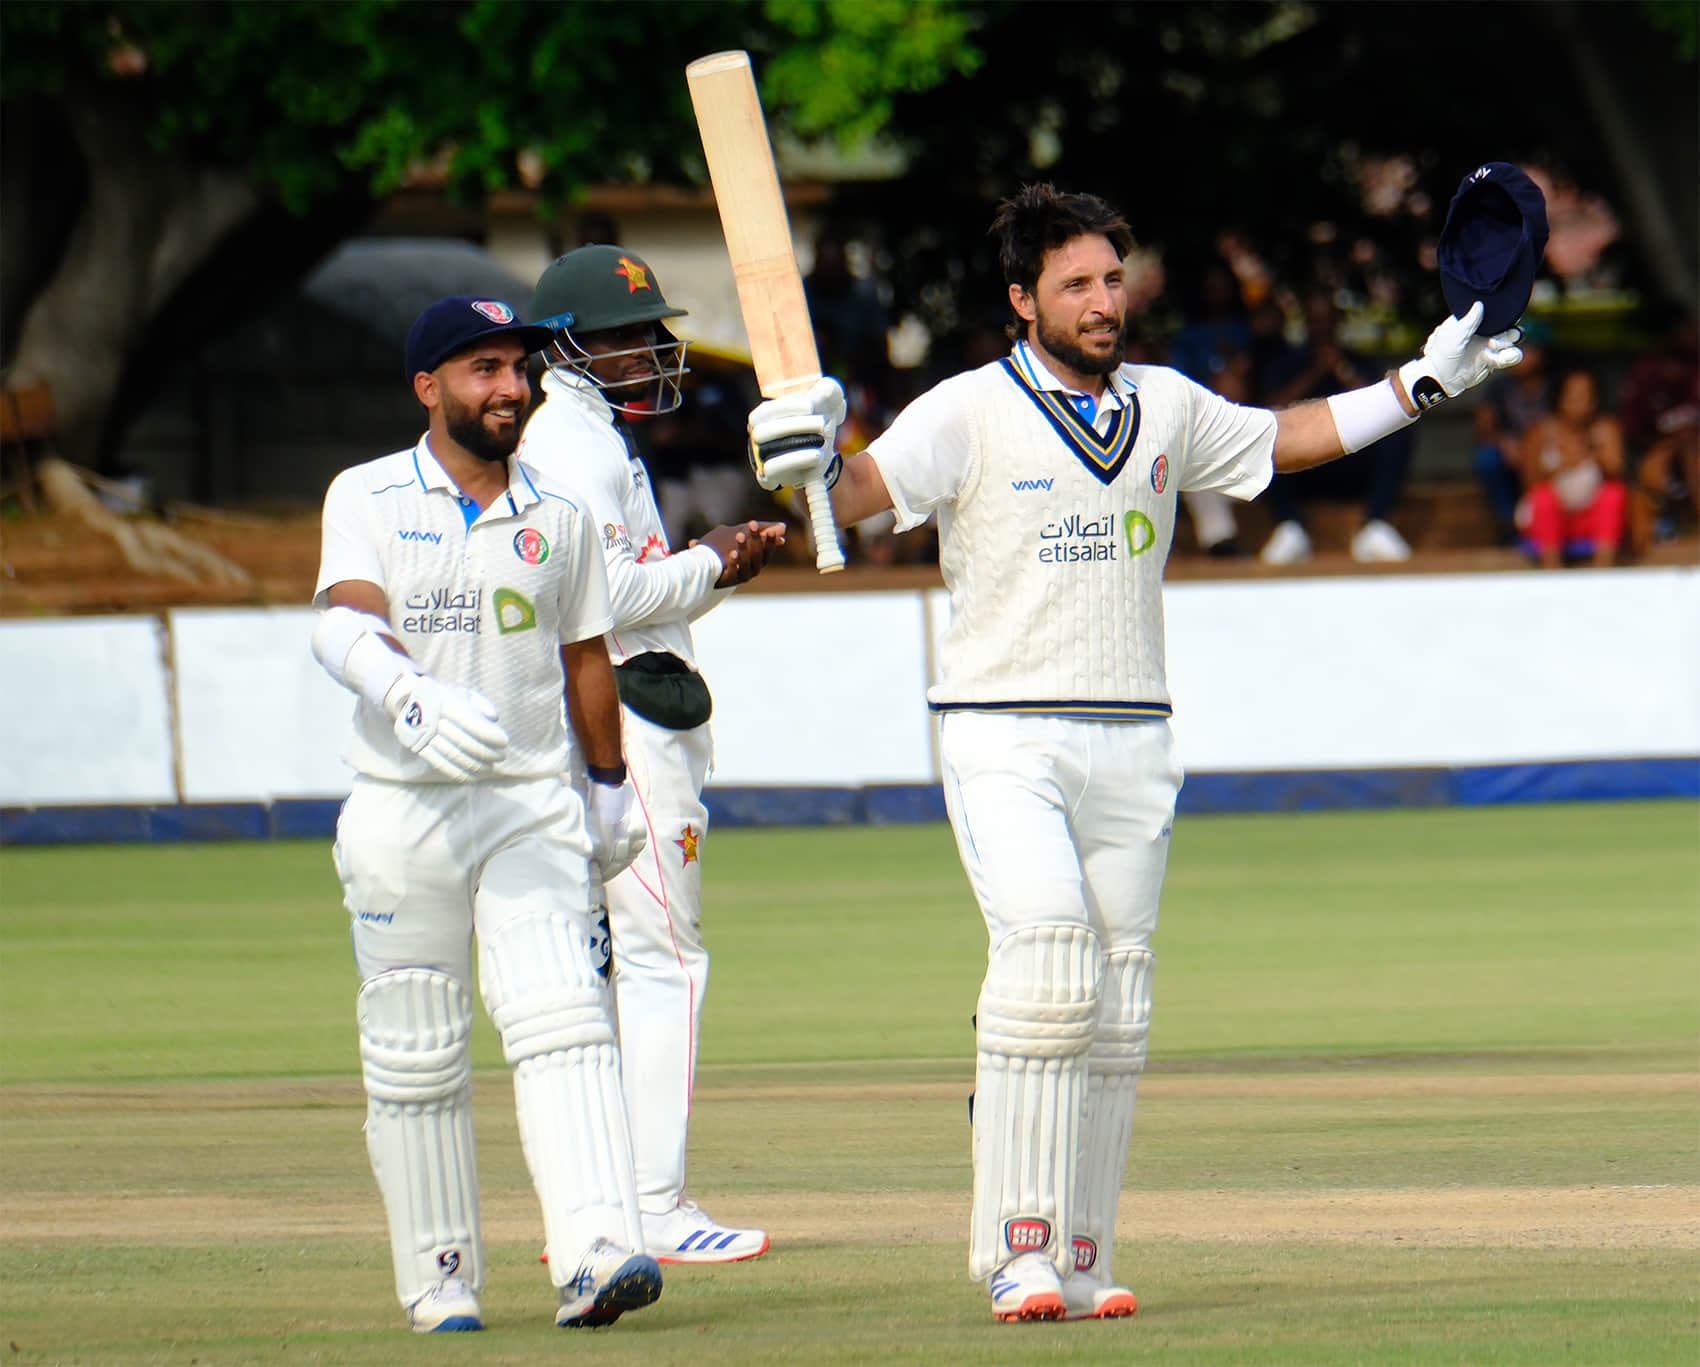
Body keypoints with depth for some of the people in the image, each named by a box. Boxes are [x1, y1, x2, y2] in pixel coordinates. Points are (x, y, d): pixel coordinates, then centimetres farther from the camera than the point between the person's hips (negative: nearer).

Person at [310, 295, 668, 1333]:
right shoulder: (368, 499, -1)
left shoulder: (558, 518, 9)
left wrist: (609, 784, 24)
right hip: (403, 810, -1)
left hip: (534, 807, 1)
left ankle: (598, 1251, -28)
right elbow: (345, 623, -18)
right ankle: (442, 1280, 16)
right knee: (416, 1057, 5)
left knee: (562, 1023, -16)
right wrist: (412, 695, -38)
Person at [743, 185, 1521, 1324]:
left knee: (1118, 1006, 5)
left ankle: (1082, 1261, 12)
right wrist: (808, 466, -40)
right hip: (1005, 741, -5)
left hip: (1131, 746, 5)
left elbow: (1285, 441, 25)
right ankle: (1018, 1249, -19)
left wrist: (1424, 383, 22)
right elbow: (865, 491, -18)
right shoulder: (970, 414, -6)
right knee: (1046, 953, -22)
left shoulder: (1169, 409, 10)